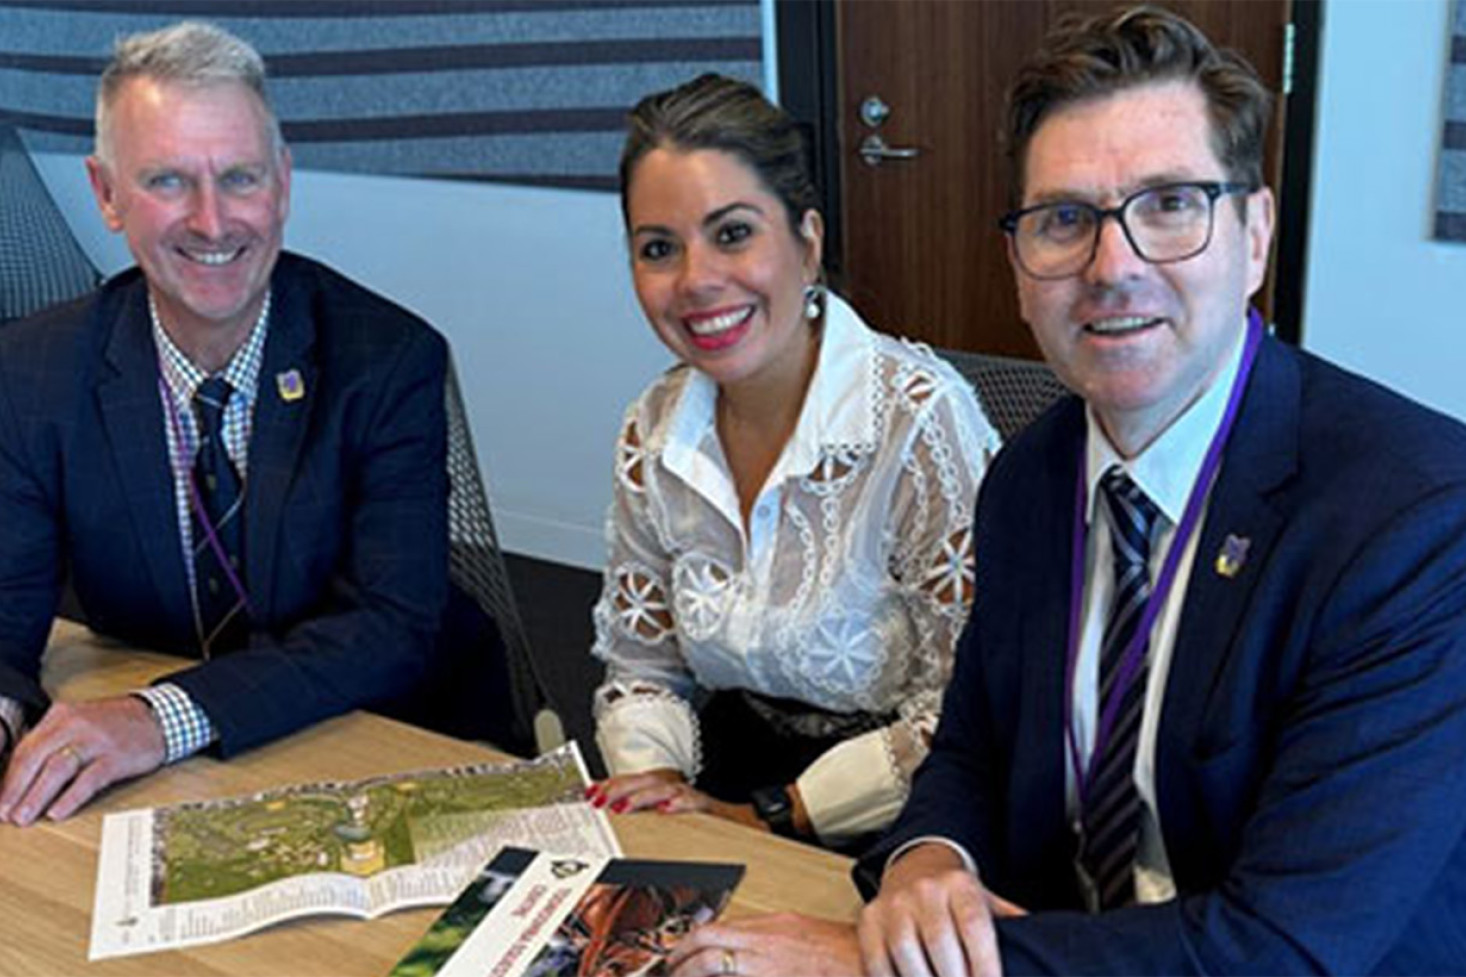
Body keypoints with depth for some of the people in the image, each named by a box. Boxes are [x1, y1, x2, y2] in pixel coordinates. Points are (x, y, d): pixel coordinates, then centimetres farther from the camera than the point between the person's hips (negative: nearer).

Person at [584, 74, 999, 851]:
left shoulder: (918, 421, -17)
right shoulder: (654, 434, 1)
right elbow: (641, 668, 10)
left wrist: (764, 817, -16)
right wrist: (661, 786, -9)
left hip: (883, 842, -5)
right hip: (724, 794, 5)